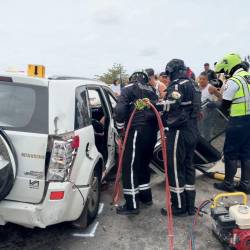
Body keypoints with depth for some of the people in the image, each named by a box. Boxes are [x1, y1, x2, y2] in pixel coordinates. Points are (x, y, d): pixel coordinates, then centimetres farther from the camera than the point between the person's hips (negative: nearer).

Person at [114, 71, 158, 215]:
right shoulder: (152, 90, 23)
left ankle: (132, 205, 3)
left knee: (130, 166, -1)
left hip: (137, 130, -7)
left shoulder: (129, 88, 4)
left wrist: (120, 128, 2)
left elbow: (120, 109, -9)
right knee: (143, 164, 21)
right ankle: (146, 196, 32)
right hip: (152, 131, 7)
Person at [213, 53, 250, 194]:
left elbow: (225, 105, -10)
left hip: (239, 121, -7)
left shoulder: (233, 81, -13)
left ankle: (228, 183, 12)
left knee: (231, 152, 4)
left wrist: (225, 110, 11)